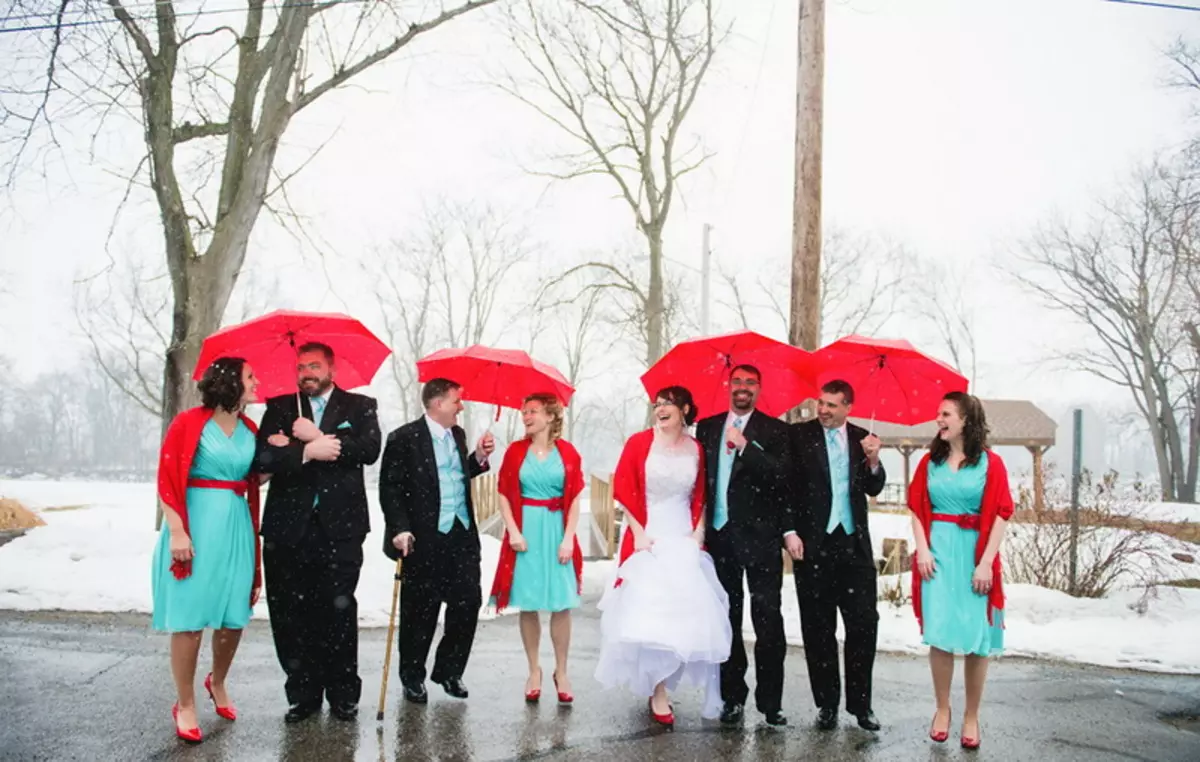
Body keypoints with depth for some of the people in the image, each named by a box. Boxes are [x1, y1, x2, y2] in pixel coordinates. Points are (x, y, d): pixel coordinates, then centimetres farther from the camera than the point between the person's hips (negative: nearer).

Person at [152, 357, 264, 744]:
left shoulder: (250, 430, 11)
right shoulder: (189, 423, -6)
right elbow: (168, 479, -9)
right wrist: (177, 531, -16)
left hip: (237, 527, 5)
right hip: (197, 525, -5)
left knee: (234, 617, 7)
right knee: (190, 618, -3)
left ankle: (217, 683, 34)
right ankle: (185, 705, 12)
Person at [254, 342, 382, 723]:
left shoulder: (359, 406, 10)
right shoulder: (280, 407, 13)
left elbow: (370, 449, -9)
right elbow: (263, 457, -2)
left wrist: (317, 436, -9)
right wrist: (307, 451, -16)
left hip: (339, 525, -2)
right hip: (288, 527, 2)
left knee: (339, 611, -2)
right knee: (290, 614, 4)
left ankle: (343, 695, 11)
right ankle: (304, 694, 17)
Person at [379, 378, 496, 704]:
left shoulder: (458, 435, 13)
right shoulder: (404, 439, -9)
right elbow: (390, 488, -11)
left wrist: (479, 458, 5)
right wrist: (400, 529, -19)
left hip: (462, 534, 6)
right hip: (424, 540, -6)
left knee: (469, 602, 4)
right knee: (420, 611, 5)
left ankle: (448, 670, 23)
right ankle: (412, 677, 24)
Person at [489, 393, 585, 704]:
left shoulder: (568, 453, 0)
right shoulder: (515, 451, 2)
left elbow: (575, 499, 0)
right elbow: (504, 495, 3)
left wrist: (568, 537, -7)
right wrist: (513, 531, -8)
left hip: (557, 532, 0)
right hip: (526, 533, 1)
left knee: (561, 605, 1)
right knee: (528, 605, 5)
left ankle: (561, 672, 15)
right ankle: (534, 671, 18)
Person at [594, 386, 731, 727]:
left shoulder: (696, 450, 4)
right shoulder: (639, 442, -3)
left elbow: (702, 497, 10)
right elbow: (623, 489, -3)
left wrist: (697, 533, -2)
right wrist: (638, 532, -8)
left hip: (683, 540, 3)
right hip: (647, 538, -2)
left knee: (684, 612, 0)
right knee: (647, 612, -8)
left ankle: (660, 687, 15)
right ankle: (658, 693, 0)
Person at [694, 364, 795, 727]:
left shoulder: (774, 430, 2)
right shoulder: (707, 427, 12)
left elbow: (781, 477, -10)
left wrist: (745, 446, -18)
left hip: (760, 536, -3)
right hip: (719, 534, 3)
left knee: (768, 619, -2)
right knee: (727, 621, 9)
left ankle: (771, 702, 6)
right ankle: (733, 698, 18)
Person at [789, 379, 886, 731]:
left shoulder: (862, 438, 7)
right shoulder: (799, 434, -2)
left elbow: (874, 489, 3)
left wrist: (873, 460, -13)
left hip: (854, 543, 2)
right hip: (813, 544, -2)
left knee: (864, 624, 3)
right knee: (818, 629, 7)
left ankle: (860, 703, 16)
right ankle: (827, 705, 18)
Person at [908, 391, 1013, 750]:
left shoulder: (990, 463, -1)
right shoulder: (930, 462, 7)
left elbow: (1000, 515, -5)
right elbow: (917, 509, 7)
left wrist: (986, 562, -11)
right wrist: (922, 550, -6)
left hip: (974, 555, -2)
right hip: (938, 554, 2)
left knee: (976, 639, 1)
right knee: (939, 634, 0)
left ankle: (971, 717, 13)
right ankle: (942, 710, 15)